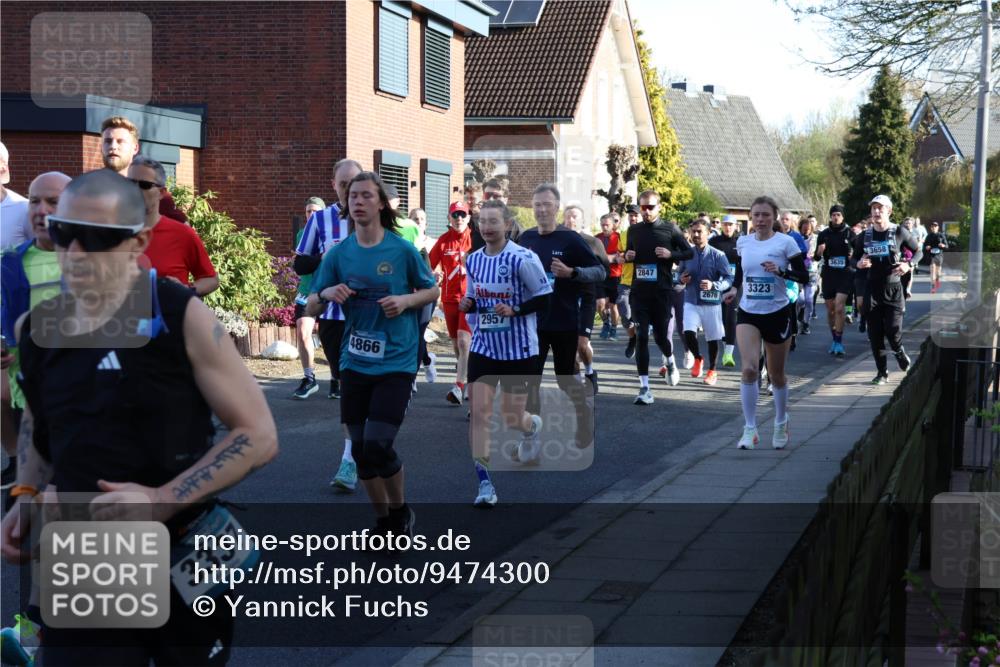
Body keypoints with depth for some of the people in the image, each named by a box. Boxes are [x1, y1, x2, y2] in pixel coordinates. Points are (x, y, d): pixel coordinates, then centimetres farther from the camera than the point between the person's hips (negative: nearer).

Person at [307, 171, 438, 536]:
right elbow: (311, 307, 7)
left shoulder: (402, 250, -6)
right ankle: (383, 521, 27)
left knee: (377, 444, -14)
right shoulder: (338, 253, 2)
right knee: (360, 449, 7)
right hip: (355, 364, 4)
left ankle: (400, 510, 13)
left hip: (395, 362, -4)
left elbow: (432, 291, 8)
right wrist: (326, 293, -14)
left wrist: (406, 301, -12)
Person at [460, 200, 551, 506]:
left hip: (518, 349, -4)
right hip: (483, 346, 4)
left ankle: (532, 426, 47)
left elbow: (545, 299, -11)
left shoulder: (523, 259, -15)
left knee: (513, 419, 6)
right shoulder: (474, 259, 3)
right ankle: (485, 484, -4)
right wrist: (468, 304, -4)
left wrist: (514, 311, -25)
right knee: (479, 411, -9)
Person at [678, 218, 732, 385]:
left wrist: (713, 285, -26)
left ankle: (712, 371, 26)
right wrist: (681, 279, -5)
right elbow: (679, 273, 18)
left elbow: (729, 279, -10)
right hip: (691, 301, 2)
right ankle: (698, 359, 13)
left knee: (712, 338, 7)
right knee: (688, 332, -16)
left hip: (711, 303, -2)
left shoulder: (718, 255, -7)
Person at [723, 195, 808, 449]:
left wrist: (781, 271, -23)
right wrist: (734, 288, 4)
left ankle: (781, 424, 33)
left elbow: (804, 276, -7)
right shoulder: (743, 242, 4)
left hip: (778, 313, -2)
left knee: (776, 374, 10)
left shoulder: (786, 242, -7)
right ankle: (750, 429, -12)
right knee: (749, 368, -18)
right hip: (748, 313, 2)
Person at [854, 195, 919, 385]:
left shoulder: (899, 233, -4)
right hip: (872, 289, 3)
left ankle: (899, 352, 24)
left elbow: (918, 251, 6)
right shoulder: (864, 236, 5)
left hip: (893, 289, -3)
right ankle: (882, 372, 15)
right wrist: (859, 264, -8)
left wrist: (908, 265, -12)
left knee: (893, 330, -10)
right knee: (875, 334, 3)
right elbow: (854, 258, 15)